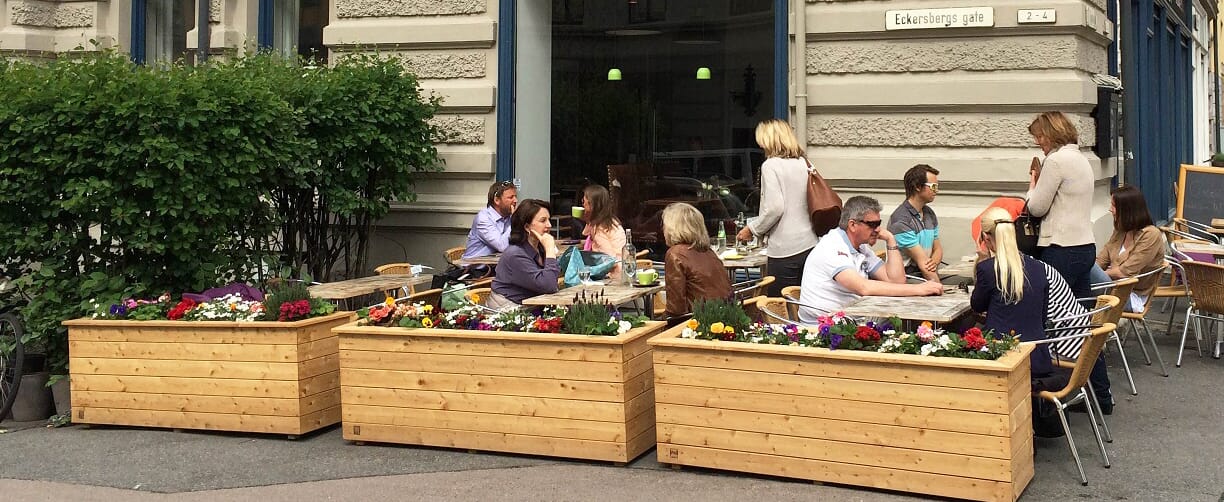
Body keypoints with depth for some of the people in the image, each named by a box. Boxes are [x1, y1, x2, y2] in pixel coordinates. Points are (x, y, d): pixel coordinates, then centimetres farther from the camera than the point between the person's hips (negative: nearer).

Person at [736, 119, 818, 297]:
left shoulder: (771, 165, -7)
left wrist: (752, 229, -1)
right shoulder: (804, 163, 12)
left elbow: (774, 208, -16)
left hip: (785, 249, -7)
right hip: (809, 244, 7)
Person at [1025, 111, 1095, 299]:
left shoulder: (1056, 160, -10)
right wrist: (1040, 182, 14)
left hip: (1062, 250, -9)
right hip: (1086, 247, 9)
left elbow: (1037, 208, -9)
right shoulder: (1081, 158, 18)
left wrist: (1033, 184, 9)